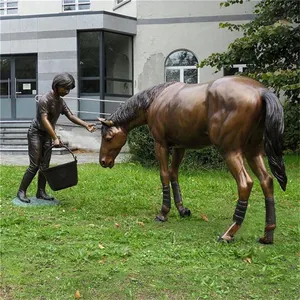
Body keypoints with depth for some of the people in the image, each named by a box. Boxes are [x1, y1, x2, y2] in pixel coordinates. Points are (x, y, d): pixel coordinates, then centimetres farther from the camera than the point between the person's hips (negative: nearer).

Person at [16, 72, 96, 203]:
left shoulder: (61, 101, 3)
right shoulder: (45, 100, -22)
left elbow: (71, 116, -1)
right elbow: (45, 120, -29)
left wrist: (86, 125, -16)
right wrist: (55, 138, -35)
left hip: (47, 135, 8)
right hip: (36, 133, -8)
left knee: (45, 165, 6)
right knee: (34, 165, -9)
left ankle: (41, 192, 13)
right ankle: (21, 191, 1)